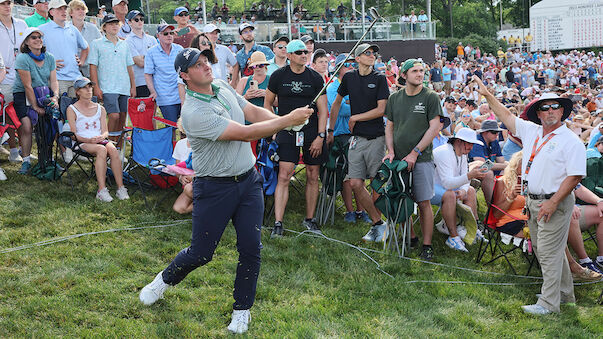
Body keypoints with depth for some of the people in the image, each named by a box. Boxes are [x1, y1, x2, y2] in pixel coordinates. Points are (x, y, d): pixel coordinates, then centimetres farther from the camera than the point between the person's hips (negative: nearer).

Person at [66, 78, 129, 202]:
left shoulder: (100, 109, 19)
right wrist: (89, 140, -19)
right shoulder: (72, 110, 6)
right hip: (82, 143, -3)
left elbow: (105, 131, 14)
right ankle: (102, 190, -41)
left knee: (113, 150, -32)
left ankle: (121, 188, -34)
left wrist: (101, 137, -11)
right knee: (101, 150, -36)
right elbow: (74, 135, -1)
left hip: (100, 140, 4)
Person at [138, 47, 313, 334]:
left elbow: (253, 111, 7)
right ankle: (165, 280, 35)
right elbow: (244, 133, -25)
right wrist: (287, 120, -24)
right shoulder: (193, 112, -22)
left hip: (249, 181, 6)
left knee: (251, 249, 1)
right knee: (201, 253, 4)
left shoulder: (222, 87, 4)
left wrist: (282, 121, -14)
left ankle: (242, 310, 19)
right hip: (215, 188, -6)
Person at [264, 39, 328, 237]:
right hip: (287, 131, -1)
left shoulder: (315, 78, 2)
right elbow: (267, 104, 11)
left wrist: (320, 136, -5)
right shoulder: (278, 76, 2)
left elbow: (322, 109, 3)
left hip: (312, 131, 1)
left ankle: (309, 219, 18)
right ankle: (278, 223, -8)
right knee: (284, 176, -10)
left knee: (312, 176, 5)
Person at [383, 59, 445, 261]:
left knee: (424, 203, -4)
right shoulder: (394, 98, 11)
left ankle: (427, 245, 3)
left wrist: (415, 153, -11)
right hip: (398, 159, 4)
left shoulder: (430, 97, -1)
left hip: (421, 159, -4)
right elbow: (389, 127, 14)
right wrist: (390, 151, -1)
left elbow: (434, 127, -6)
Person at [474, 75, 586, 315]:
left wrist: (553, 203, -21)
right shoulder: (531, 132, 9)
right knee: (542, 250, 15)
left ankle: (549, 302, 0)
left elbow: (575, 176, -16)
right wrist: (487, 94, 14)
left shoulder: (571, 141, -11)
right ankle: (565, 293, 29)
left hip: (555, 203, -8)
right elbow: (506, 117, 18)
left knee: (549, 252, -6)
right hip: (532, 201, 8)